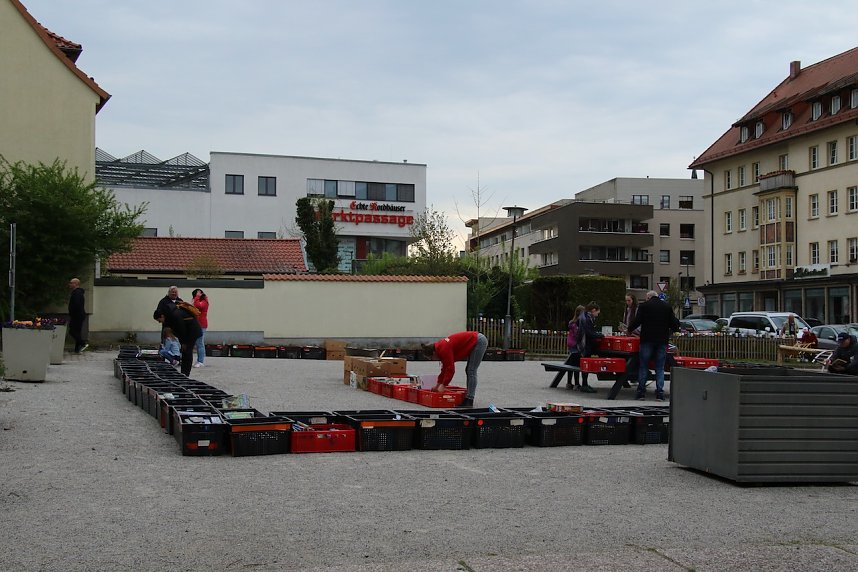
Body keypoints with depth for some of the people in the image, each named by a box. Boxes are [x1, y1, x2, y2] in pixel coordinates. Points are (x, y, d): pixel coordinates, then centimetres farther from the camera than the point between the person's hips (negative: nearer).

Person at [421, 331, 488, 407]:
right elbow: (445, 368, 18)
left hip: (479, 342, -10)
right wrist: (437, 385, 19)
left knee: (471, 371, -10)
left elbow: (450, 369, -22)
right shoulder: (440, 347, 9)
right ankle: (468, 398, 16)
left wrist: (443, 385, -14)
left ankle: (469, 400, -9)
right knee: (469, 370, 13)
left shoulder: (444, 349, -21)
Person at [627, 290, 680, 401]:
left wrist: (629, 329, 11)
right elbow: (674, 323, 6)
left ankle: (641, 392, 4)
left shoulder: (644, 306, 0)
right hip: (662, 341, 2)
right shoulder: (667, 307, 8)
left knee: (643, 367, 6)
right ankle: (660, 393, -1)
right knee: (660, 368, 5)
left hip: (647, 340, -2)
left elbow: (637, 321, -5)